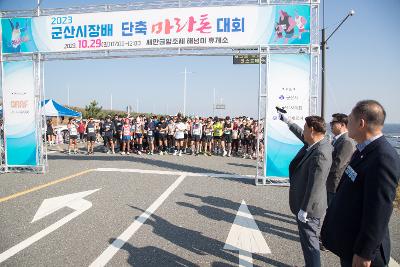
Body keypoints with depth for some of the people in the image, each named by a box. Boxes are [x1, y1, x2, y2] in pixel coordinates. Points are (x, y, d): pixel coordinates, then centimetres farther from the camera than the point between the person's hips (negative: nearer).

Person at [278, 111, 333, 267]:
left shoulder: (321, 153, -28)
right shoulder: (314, 142, 0)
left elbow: (315, 185, -26)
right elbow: (301, 134, 23)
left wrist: (304, 209, -20)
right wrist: (287, 121, 32)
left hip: (308, 207, -10)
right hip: (303, 202, 10)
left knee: (309, 242, 4)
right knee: (308, 240, 22)